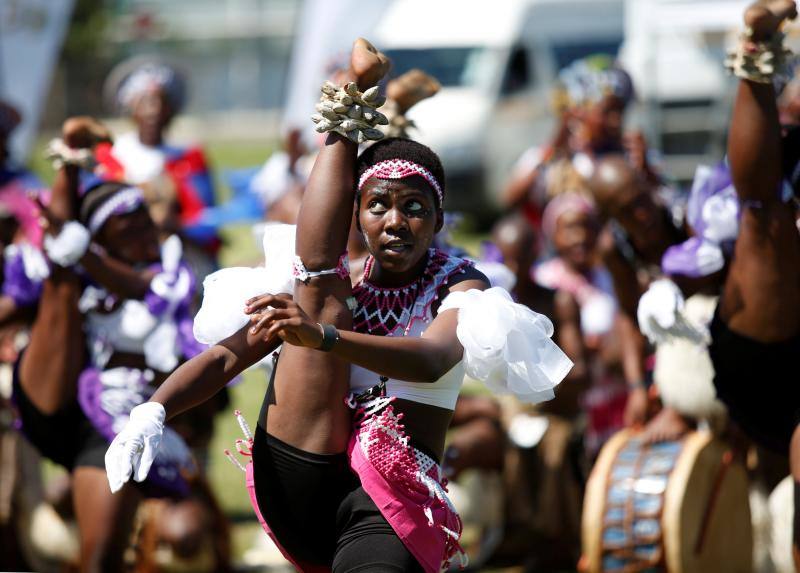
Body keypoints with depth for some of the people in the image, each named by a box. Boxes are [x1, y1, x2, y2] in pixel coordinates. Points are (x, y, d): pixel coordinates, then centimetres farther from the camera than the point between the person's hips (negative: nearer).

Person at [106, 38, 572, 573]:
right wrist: (152, 412, -19)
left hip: (392, 500, -1)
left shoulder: (459, 287, 4)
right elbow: (227, 355, 2)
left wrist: (322, 336, -38)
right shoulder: (340, 285, 14)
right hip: (299, 490, 1)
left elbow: (432, 361, -20)